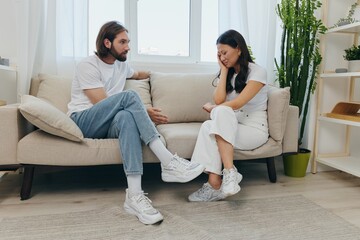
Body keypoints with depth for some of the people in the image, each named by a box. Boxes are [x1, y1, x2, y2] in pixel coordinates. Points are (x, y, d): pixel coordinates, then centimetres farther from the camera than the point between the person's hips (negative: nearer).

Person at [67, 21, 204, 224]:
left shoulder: (121, 64, 18)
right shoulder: (88, 65, -6)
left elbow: (137, 74, 43)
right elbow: (102, 104, -14)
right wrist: (145, 113, -15)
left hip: (106, 126, 5)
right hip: (83, 122, -5)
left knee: (126, 117, -36)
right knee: (129, 96, -31)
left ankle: (134, 195, -46)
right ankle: (169, 163, -38)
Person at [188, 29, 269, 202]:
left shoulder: (257, 72, -5)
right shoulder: (228, 74, 14)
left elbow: (237, 104, -17)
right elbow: (218, 100, -5)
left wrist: (212, 108, -2)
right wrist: (224, 71, 0)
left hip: (255, 130, -5)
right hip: (231, 127, 5)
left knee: (221, 112, -32)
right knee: (208, 126, -29)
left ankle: (230, 173, -37)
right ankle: (215, 184, -37)